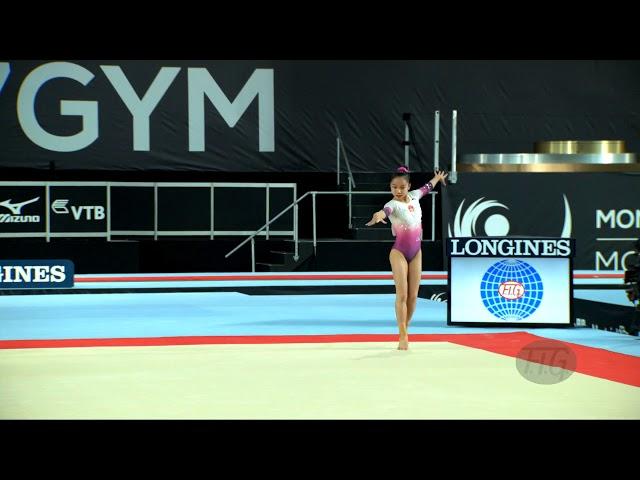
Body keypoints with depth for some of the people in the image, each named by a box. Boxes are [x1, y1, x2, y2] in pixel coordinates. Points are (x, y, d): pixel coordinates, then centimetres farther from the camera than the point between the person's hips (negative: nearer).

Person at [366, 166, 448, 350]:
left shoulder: (414, 196, 3)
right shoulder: (393, 204, -16)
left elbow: (427, 187, 25)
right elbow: (386, 210, -41)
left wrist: (438, 178, 45)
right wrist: (378, 216, -65)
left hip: (416, 252, 6)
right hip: (399, 253, -6)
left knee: (413, 295, 6)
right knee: (402, 295, -10)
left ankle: (405, 329, 20)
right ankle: (403, 336, -6)